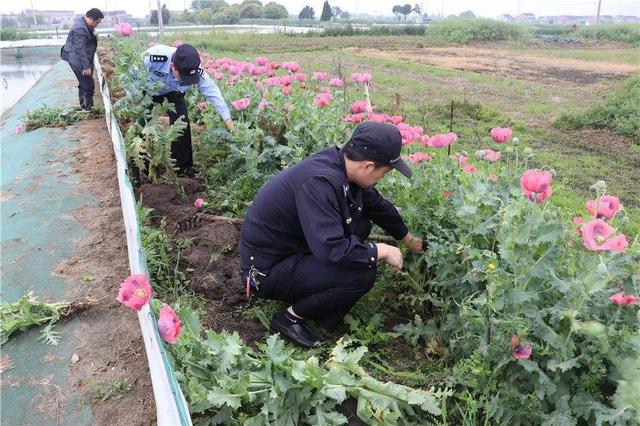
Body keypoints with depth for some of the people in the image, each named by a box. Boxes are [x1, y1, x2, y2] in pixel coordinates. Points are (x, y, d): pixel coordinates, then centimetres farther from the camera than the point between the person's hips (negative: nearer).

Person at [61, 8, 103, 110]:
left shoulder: (86, 25, 8)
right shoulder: (80, 29, -24)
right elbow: (80, 50, -25)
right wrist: (86, 67, -24)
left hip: (84, 59, 10)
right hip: (78, 60, -10)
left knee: (84, 84, 18)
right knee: (89, 86, -9)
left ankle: (83, 106, 29)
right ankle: (88, 109, -1)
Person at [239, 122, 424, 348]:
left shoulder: (340, 164, -4)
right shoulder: (318, 182, -31)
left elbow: (377, 204, 12)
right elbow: (331, 249, -36)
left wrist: (409, 239, 25)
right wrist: (381, 251, -20)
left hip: (291, 245, 9)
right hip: (266, 270, -9)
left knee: (360, 224, 4)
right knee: (362, 274, -21)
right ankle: (290, 317, -3)